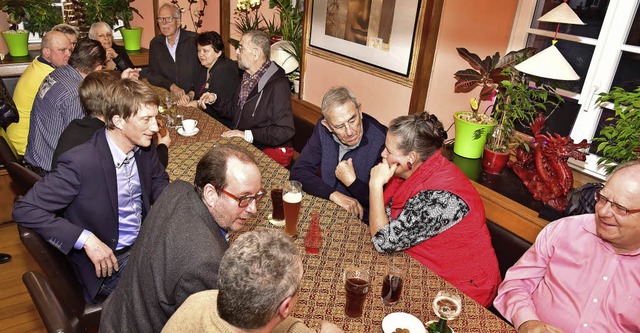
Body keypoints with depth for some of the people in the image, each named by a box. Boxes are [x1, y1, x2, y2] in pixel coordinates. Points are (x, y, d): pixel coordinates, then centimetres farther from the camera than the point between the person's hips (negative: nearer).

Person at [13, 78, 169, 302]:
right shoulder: (80, 163, -25)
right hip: (109, 262, -6)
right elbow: (24, 210, -19)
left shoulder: (144, 147, -4)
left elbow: (159, 181, 16)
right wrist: (86, 239, -27)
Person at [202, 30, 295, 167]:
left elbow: (285, 131, -25)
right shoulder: (248, 77, 10)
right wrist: (214, 99, 7)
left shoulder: (278, 85, -19)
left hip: (268, 150, -8)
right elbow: (235, 112, 23)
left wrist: (248, 135, -25)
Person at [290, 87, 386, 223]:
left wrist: (352, 181, -23)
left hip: (361, 222, -5)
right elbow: (298, 172, -7)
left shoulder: (382, 142, -23)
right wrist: (333, 194, -19)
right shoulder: (323, 129, -6)